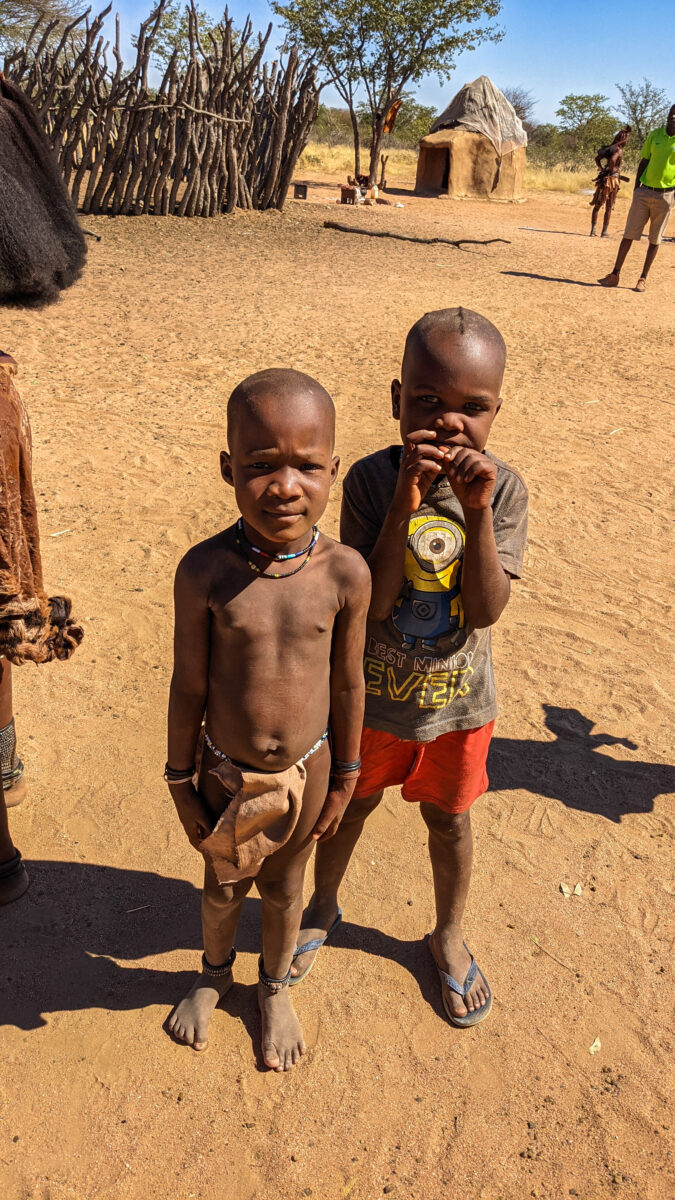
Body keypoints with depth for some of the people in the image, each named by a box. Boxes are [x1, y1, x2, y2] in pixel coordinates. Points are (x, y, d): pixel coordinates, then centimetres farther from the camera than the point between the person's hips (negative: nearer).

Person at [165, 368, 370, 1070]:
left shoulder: (345, 572, -19)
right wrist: (181, 784, -2)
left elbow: (348, 684, -6)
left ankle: (274, 987, 54)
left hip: (305, 772, 1)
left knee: (284, 888, 24)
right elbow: (188, 687, -11)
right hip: (226, 773, 0)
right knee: (222, 887, 24)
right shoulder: (205, 571, -22)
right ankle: (214, 974, 57)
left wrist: (343, 778, 3)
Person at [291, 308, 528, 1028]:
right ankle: (324, 906, 51)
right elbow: (371, 604, -24)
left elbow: (485, 610, -21)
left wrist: (476, 512, -33)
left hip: (457, 703, 1)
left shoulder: (503, 489, -14)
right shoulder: (373, 479, -19)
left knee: (449, 819, 20)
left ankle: (448, 935, 48)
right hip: (371, 698, -1)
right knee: (351, 804, 22)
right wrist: (407, 503, -34)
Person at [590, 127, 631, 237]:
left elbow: (597, 159, 9)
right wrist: (611, 171, -15)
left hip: (603, 178, 5)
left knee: (597, 205, 10)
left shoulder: (609, 148, 7)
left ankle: (593, 230, 6)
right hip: (613, 179, -5)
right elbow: (613, 160, -29)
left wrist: (602, 169, 11)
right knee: (609, 208, 4)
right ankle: (604, 231, 5)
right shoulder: (619, 150, -12)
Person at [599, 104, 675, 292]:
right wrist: (637, 186, 5)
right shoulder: (654, 135, 5)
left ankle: (643, 278, 13)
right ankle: (615, 275, 3)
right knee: (629, 233, 0)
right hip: (644, 192, 3)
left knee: (655, 239, 4)